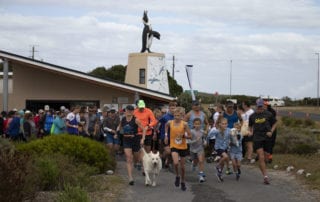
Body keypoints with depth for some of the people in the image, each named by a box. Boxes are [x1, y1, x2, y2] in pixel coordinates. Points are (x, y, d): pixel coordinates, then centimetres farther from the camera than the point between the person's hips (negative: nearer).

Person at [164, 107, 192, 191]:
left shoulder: (184, 124, -11)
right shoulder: (170, 123, -5)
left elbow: (189, 136, -7)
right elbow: (166, 126, 21)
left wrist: (183, 135, -24)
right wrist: (166, 135, 14)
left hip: (183, 147, 0)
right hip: (174, 146, 0)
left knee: (182, 166, 9)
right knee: (176, 163, -22)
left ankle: (183, 182, 29)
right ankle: (177, 176, 6)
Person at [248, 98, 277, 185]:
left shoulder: (268, 114, 2)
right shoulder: (252, 116, 7)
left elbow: (274, 123, 11)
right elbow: (250, 126, 21)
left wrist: (271, 132, -4)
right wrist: (250, 132, 2)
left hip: (267, 138, 0)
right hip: (257, 138, 0)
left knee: (264, 158, 7)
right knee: (261, 157, -14)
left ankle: (264, 176, 26)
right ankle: (265, 176, -14)